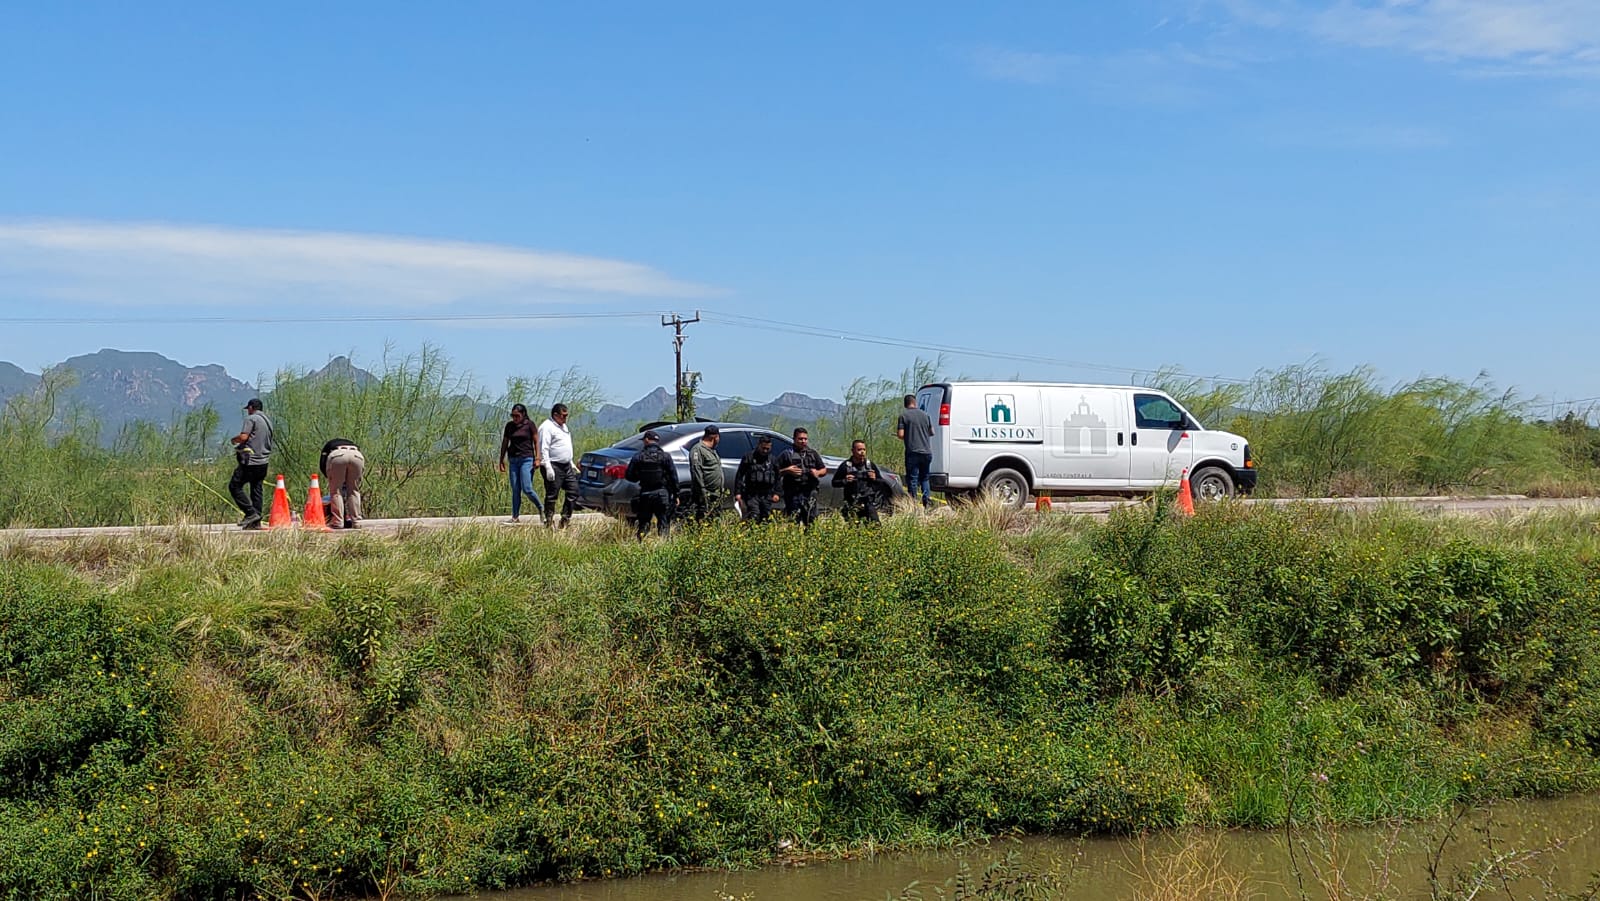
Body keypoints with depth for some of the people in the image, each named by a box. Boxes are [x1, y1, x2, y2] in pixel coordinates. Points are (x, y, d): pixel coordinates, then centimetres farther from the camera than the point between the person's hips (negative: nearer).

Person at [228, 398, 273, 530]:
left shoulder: (251, 419, -8)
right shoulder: (268, 421, 19)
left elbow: (243, 437, -19)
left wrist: (233, 439, 2)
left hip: (250, 461, -8)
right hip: (263, 461, 9)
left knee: (234, 486, -3)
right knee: (256, 490, 10)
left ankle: (251, 513, -12)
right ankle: (256, 522, 8)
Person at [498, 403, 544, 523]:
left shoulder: (529, 424, -2)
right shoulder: (509, 426, 9)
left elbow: (536, 442, 1)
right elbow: (505, 443, 15)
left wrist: (537, 458, -6)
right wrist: (501, 460, 14)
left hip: (527, 459, -4)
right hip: (513, 460, 4)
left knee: (527, 489, -12)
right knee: (515, 490, 3)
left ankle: (541, 508, 10)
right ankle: (515, 517, 6)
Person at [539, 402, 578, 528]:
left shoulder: (563, 426, 19)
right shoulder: (547, 427, -11)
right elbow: (544, 448, -18)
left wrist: (572, 464, 24)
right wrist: (548, 467, -24)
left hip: (566, 466, 9)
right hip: (554, 467, -9)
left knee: (573, 491, 7)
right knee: (552, 495, -6)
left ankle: (565, 519, 14)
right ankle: (548, 522, -2)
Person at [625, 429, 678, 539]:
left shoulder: (638, 457, -3)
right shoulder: (665, 457, -6)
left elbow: (629, 476, 1)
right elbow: (673, 477, -6)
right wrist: (675, 495, 2)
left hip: (645, 495, 1)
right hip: (662, 495, -1)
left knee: (643, 523, 11)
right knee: (663, 524, 3)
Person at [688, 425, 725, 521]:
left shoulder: (712, 450, 23)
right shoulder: (698, 449, -9)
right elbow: (696, 470, -17)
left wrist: (721, 491, 23)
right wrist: (702, 490, -22)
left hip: (716, 494, 10)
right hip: (706, 494, -10)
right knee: (703, 520, -13)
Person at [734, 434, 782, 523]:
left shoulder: (773, 460, 12)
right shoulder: (749, 458, 1)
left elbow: (777, 478, 18)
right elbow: (739, 476, 1)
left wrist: (775, 493, 9)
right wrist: (737, 492, -5)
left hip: (767, 496, 4)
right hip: (751, 495, -4)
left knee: (766, 517, 5)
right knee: (753, 517, -16)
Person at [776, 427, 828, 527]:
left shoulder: (813, 454, 19)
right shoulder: (786, 454, 5)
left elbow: (824, 470, 22)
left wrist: (817, 473, 1)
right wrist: (787, 471, -15)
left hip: (810, 492, 4)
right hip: (793, 493, -4)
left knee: (811, 519, 2)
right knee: (793, 521, -7)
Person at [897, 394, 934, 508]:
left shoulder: (903, 415, -3)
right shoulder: (925, 415, 10)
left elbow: (900, 435, -9)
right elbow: (932, 432, 18)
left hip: (913, 452, -4)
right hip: (926, 451, 4)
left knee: (912, 479, 1)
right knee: (924, 477, 17)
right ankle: (927, 498, 4)